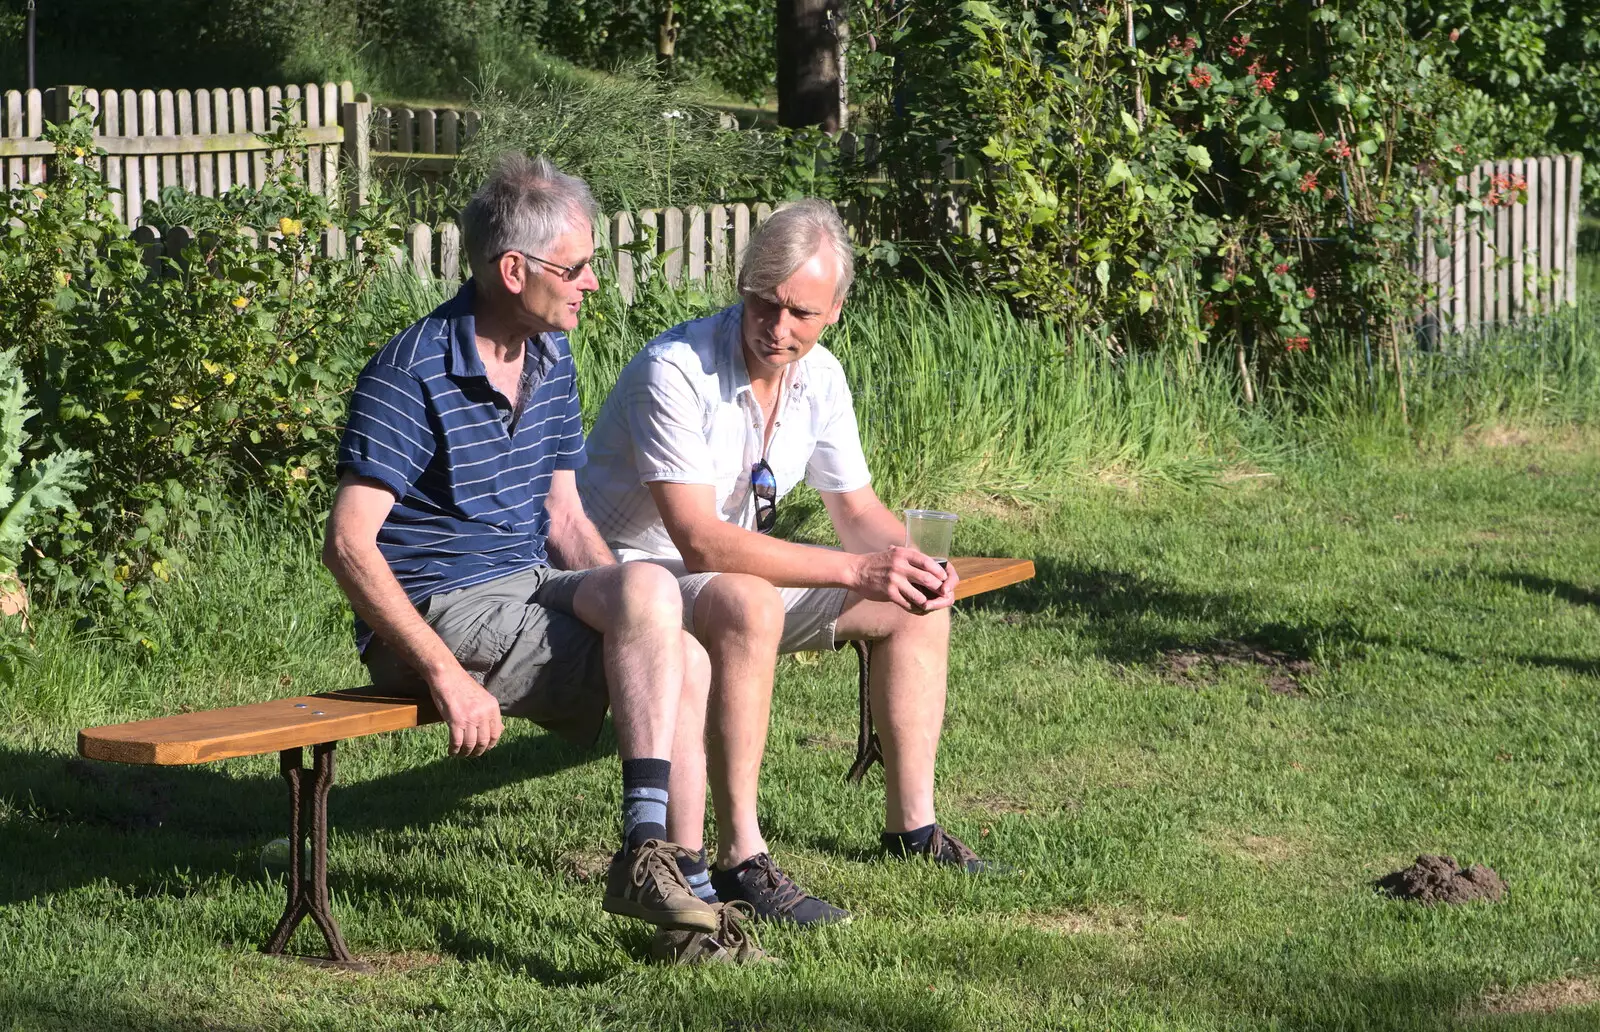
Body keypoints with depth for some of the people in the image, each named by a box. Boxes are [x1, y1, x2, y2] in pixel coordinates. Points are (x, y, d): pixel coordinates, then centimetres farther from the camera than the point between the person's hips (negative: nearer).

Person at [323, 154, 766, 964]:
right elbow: (349, 545, -20)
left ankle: (680, 884, -14)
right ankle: (648, 852, -28)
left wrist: (637, 620, 0)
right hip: (437, 612, -8)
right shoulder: (413, 376, -15)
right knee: (650, 589, -27)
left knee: (684, 660, -17)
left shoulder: (550, 361, 11)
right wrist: (446, 676, -26)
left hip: (530, 593, 8)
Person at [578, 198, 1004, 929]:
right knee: (749, 605, -39)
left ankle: (911, 825, 9)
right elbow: (702, 542, -33)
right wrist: (855, 570, -35)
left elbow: (857, 510, 9)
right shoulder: (675, 373, -27)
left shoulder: (818, 377, -1)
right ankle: (739, 861, -37)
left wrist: (910, 564, -14)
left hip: (743, 575, 9)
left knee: (914, 607, 1)